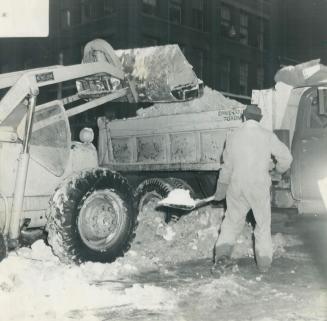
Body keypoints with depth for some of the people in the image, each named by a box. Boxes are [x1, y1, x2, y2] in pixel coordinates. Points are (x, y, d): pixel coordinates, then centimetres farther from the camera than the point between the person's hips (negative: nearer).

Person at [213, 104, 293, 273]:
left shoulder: (233, 136, 0)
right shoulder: (267, 136, -6)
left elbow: (227, 165, 5)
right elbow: (286, 157, -4)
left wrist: (222, 186, 18)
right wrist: (280, 168, 20)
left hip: (237, 185, 1)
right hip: (260, 186, -1)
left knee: (233, 219, 16)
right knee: (263, 223, 12)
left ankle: (223, 249, 1)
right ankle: (263, 262, 14)